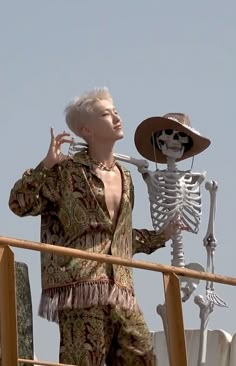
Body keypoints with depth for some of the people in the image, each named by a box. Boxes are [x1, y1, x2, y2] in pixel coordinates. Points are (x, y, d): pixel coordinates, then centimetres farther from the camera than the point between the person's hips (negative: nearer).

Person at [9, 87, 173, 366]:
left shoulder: (124, 178, 22)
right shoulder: (67, 171, 2)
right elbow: (19, 203, -3)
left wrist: (161, 235, 32)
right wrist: (46, 165, -11)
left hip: (120, 290, 7)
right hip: (81, 285, -7)